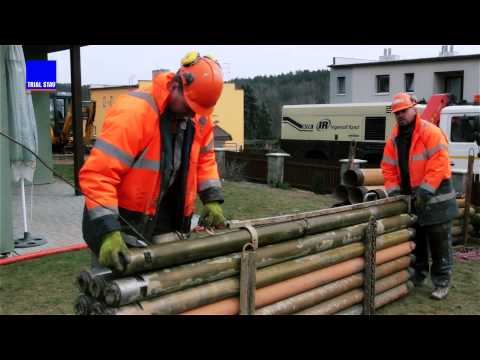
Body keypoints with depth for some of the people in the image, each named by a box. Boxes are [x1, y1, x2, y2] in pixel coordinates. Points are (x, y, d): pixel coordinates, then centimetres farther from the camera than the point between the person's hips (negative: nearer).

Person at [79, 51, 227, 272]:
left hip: (166, 221, 7)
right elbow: (97, 175, -29)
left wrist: (212, 199, -2)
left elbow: (204, 157, 11)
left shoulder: (199, 117, -3)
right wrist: (108, 231, -35)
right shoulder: (133, 112, -26)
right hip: (121, 221, -6)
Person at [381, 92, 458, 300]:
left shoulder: (431, 132, -14)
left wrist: (425, 191, -26)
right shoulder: (394, 137, 6)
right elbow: (388, 167, 6)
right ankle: (418, 275, 32)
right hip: (410, 198, 6)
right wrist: (393, 190, -6)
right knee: (415, 239, 17)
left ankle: (441, 282, 13)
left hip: (434, 197, -6)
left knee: (439, 242, 2)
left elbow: (438, 164, -22)